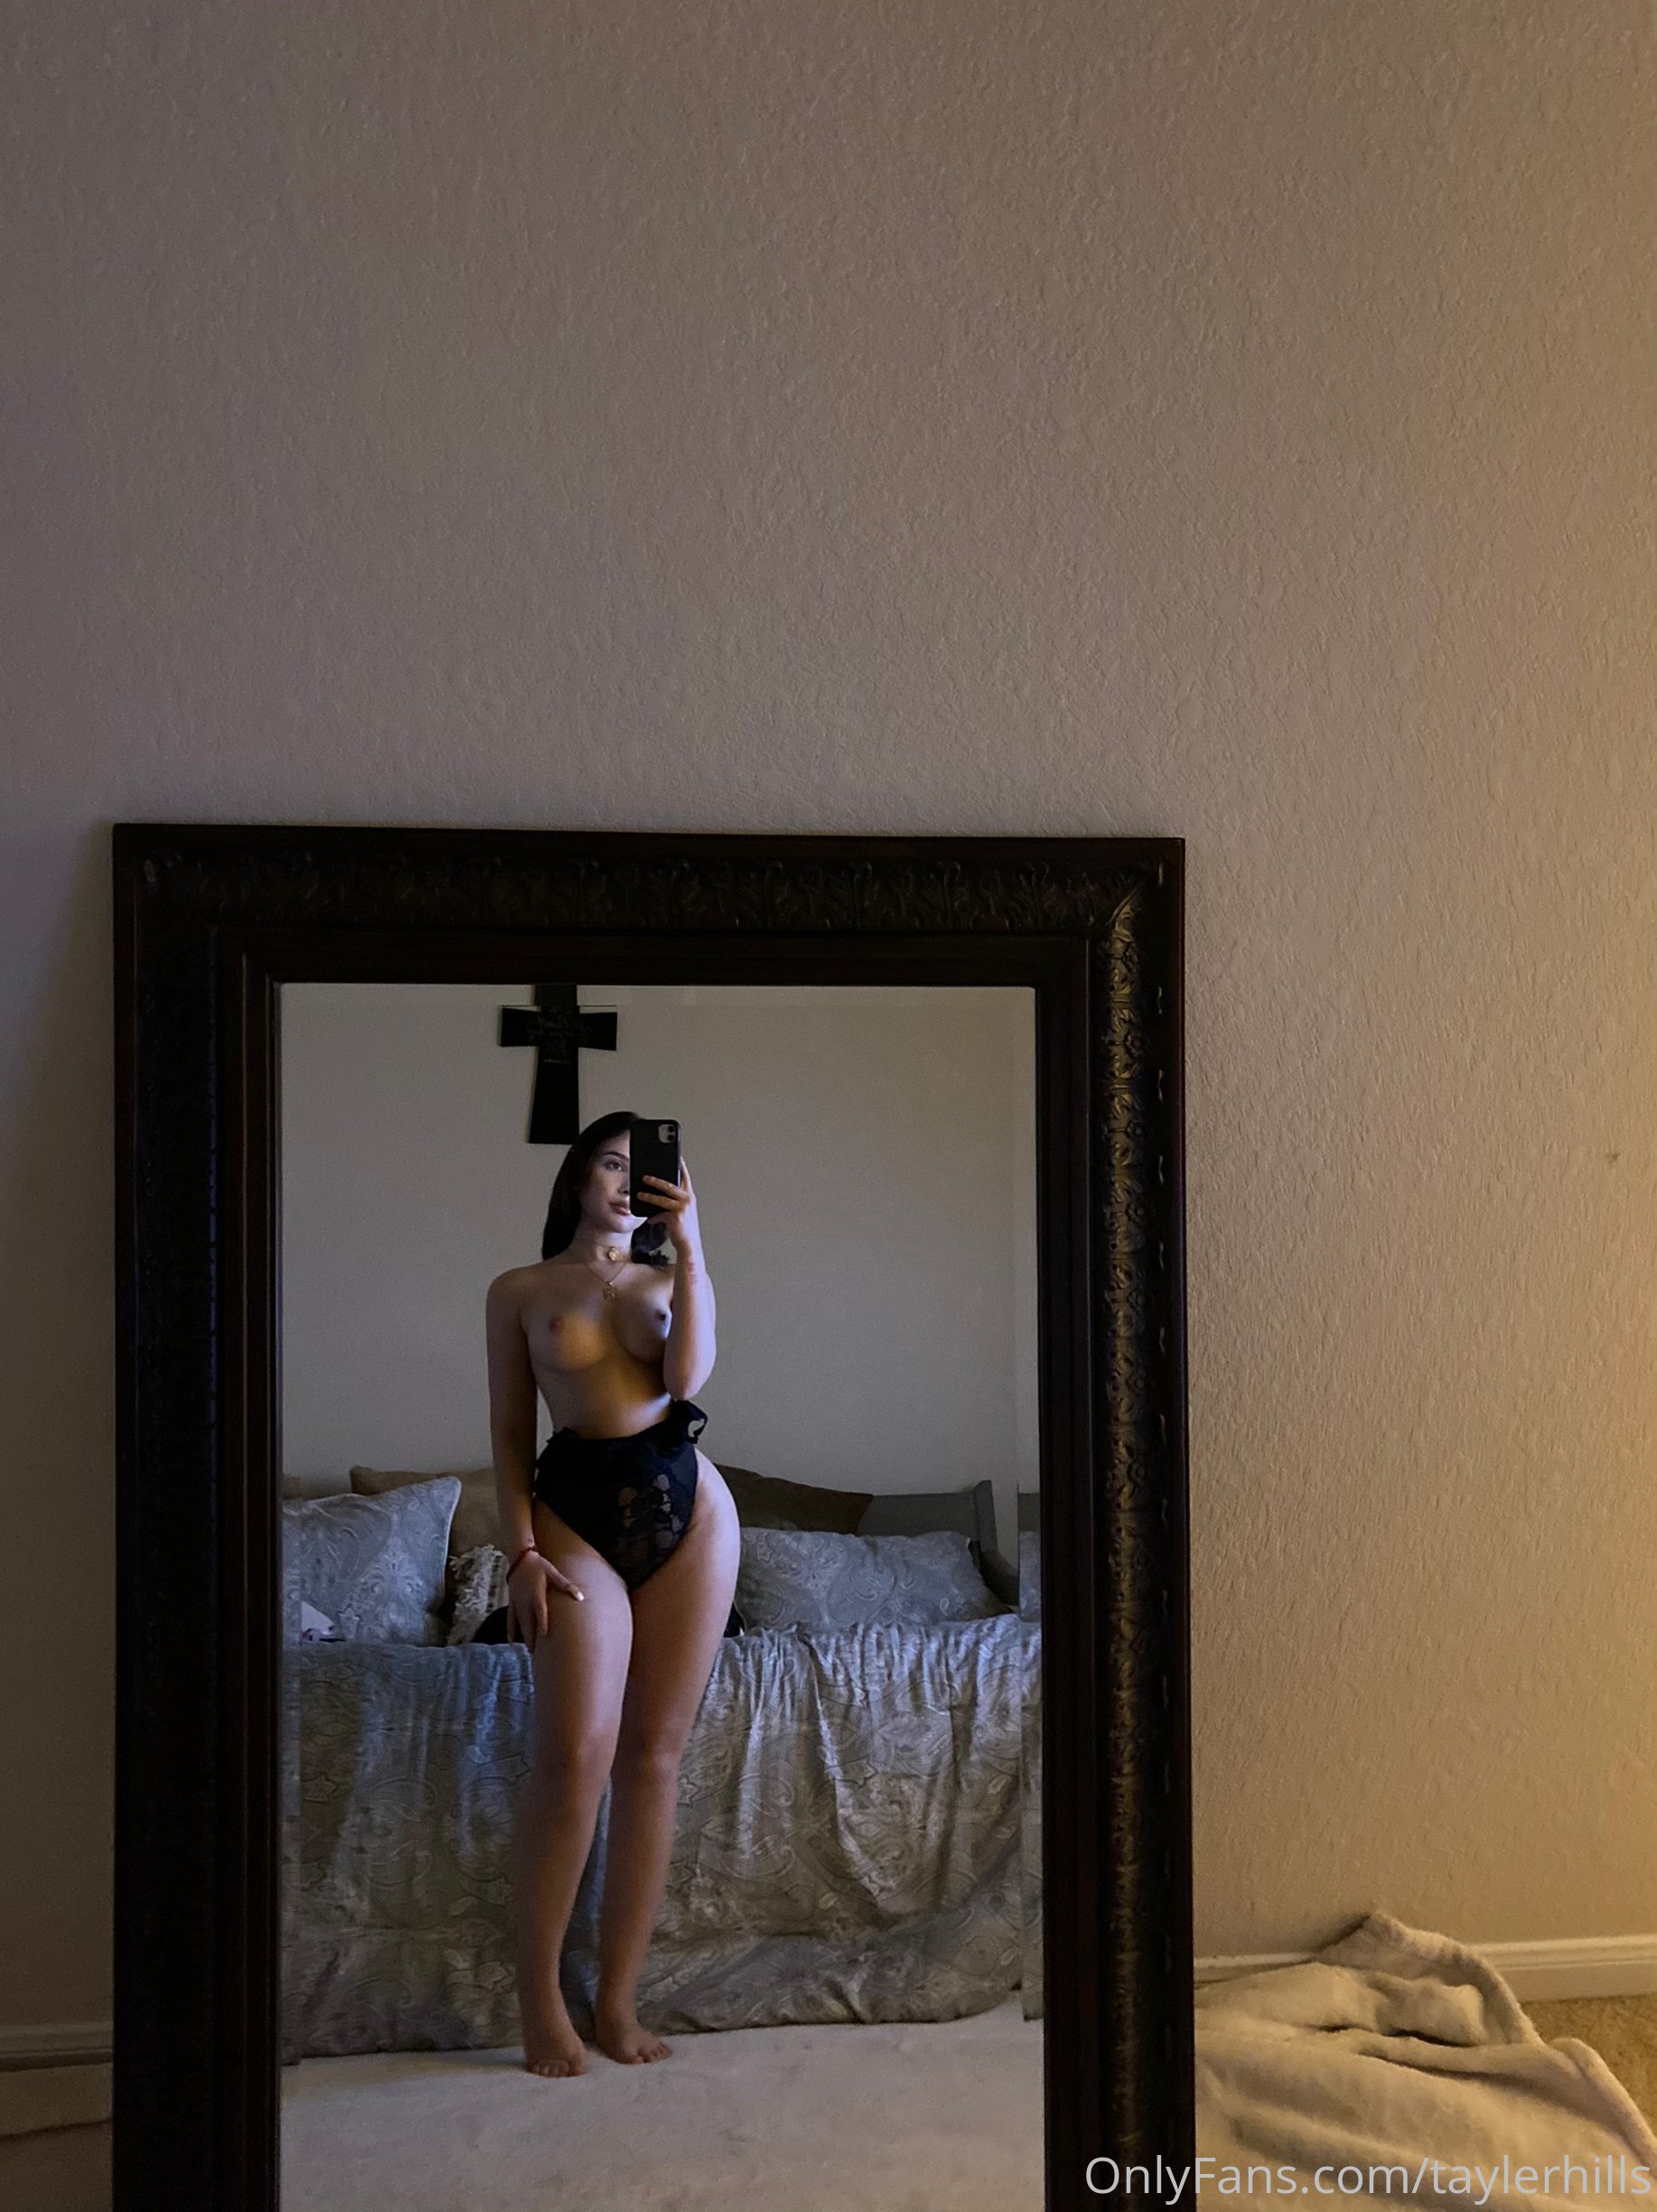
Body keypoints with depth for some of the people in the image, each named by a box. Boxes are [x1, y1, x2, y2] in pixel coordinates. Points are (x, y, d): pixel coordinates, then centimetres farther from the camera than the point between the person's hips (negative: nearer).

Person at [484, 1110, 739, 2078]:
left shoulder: (673, 1280, 15)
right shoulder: (520, 1291, 11)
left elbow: (689, 1375, -5)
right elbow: (510, 1432, 7)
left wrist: (689, 1242, -7)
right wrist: (520, 1551, -4)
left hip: (688, 1508, 2)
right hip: (577, 1510, -2)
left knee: (655, 1755, 2)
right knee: (576, 1754, -14)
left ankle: (619, 1999, 12)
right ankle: (541, 1997, 2)